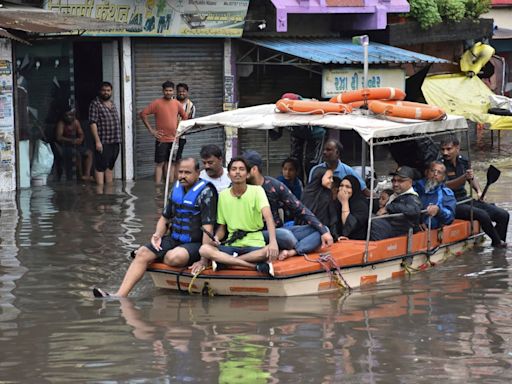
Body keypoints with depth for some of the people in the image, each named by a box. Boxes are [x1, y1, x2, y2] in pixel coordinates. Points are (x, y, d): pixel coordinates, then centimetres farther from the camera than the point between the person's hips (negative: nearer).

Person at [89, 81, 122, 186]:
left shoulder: (112, 104, 16)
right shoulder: (95, 104, -8)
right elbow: (93, 123, -13)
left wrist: (118, 139, 18)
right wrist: (97, 141, -19)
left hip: (114, 142, 8)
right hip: (103, 142, -8)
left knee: (110, 166, 13)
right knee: (100, 167, -6)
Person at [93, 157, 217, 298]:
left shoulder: (205, 192, -13)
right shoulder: (176, 189, 11)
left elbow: (208, 228, -19)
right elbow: (165, 218, 22)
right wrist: (158, 235, 0)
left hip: (195, 244, -7)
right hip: (173, 239, 7)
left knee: (174, 257, -38)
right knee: (142, 253, -15)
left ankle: (161, 259, -1)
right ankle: (120, 295, -25)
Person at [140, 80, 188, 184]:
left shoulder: (177, 104, 7)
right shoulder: (157, 103, -7)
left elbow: (185, 117, 21)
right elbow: (143, 114, -9)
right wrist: (151, 130, -10)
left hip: (174, 139, 5)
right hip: (161, 139, -5)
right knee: (160, 163, -4)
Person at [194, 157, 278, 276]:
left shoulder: (257, 191, -4)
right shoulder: (223, 195, 7)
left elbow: (267, 216, -20)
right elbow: (221, 227, 13)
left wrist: (273, 241, -38)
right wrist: (216, 238, -12)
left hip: (254, 245, -3)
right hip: (231, 245, 3)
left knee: (270, 252, -37)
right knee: (204, 249, -27)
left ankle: (224, 261, -22)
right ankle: (256, 266, -29)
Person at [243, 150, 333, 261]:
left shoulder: (275, 186, -4)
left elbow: (300, 210, -4)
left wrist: (323, 231, -11)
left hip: (279, 230, 4)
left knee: (324, 230, -10)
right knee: (284, 234, -37)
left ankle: (291, 252, -29)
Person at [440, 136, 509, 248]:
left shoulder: (463, 161, 7)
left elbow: (472, 178, 23)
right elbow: (445, 186, -24)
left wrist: (479, 191, 5)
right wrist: (464, 177, -36)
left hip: (466, 199, 7)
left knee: (503, 215, -3)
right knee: (482, 215, -29)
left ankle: (498, 242, 12)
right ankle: (497, 242, -6)